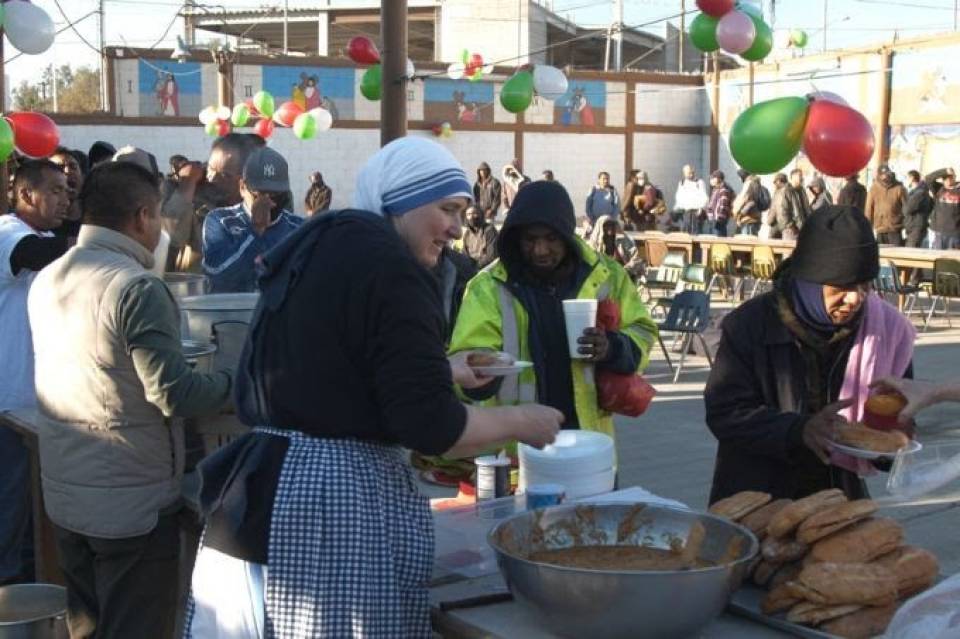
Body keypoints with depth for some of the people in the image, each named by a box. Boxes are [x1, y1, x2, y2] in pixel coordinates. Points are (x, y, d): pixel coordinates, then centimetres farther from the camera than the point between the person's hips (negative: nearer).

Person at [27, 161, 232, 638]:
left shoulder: (46, 280, 4)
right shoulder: (137, 288, -20)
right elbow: (175, 396, -21)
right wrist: (230, 382, -3)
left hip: (64, 496, 8)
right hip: (132, 503, -7)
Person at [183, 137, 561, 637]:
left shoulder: (318, 248, 12)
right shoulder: (390, 264, -15)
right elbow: (428, 426, -19)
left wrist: (444, 371, 28)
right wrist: (518, 422, -3)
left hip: (266, 489, 9)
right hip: (336, 500, -9)